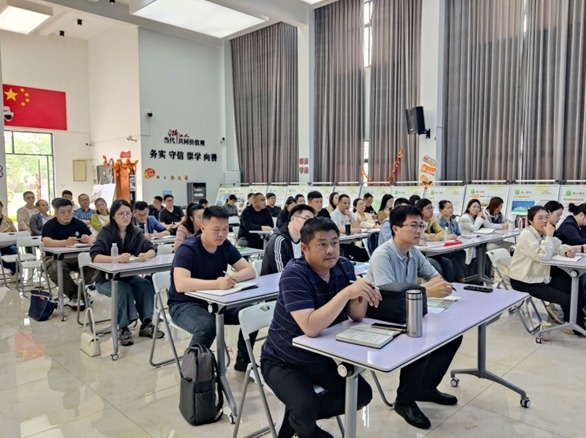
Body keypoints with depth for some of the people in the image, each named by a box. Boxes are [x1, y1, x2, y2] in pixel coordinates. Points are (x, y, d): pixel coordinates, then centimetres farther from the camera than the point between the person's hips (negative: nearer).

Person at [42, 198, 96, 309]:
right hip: (55, 257, -2)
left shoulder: (78, 223, 3)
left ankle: (75, 296, -15)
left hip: (76, 256, 3)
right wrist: (66, 242, -41)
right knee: (56, 270, -36)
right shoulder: (49, 225, -5)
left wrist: (89, 240, -28)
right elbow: (46, 242, -23)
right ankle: (76, 295, -16)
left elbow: (93, 237, -2)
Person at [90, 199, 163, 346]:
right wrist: (117, 258, -45)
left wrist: (146, 255, -33)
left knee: (146, 285, -23)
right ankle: (123, 328, -16)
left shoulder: (136, 232, -1)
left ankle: (146, 324, -11)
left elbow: (152, 249, -8)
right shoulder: (105, 232, -14)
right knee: (124, 289, -32)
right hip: (106, 278, -4)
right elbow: (94, 256, -27)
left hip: (129, 276, 4)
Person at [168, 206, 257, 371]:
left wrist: (233, 277, -27)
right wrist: (217, 284, -46)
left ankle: (243, 360, 10)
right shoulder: (187, 249, -22)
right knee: (207, 326, -36)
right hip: (184, 304, -6)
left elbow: (250, 271, -5)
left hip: (215, 301, 6)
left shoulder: (226, 246, -3)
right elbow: (180, 284, -36)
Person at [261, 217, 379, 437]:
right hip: (284, 361, -6)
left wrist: (362, 296, -27)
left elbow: (356, 316, -5)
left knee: (362, 394, 1)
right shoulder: (294, 274, -27)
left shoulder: (344, 267, -7)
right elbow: (311, 327, -37)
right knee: (305, 409, -26)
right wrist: (346, 292, -41)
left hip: (323, 356, 7)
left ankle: (298, 416, 17)